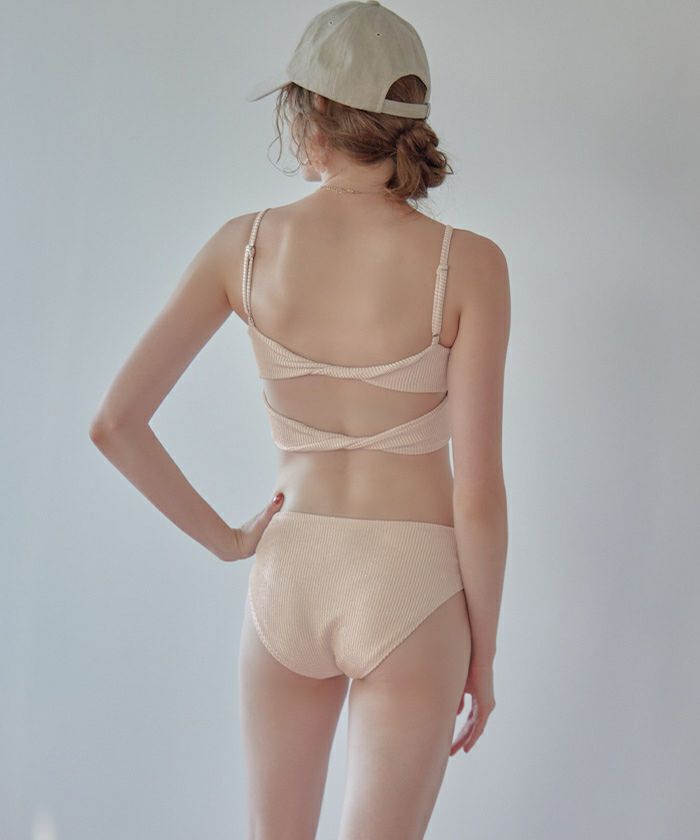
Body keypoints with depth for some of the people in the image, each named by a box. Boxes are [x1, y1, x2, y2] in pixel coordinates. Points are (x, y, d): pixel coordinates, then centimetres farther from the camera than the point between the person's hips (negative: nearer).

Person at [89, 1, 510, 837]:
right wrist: (484, 650, 0)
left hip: (287, 579, 3)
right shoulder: (467, 264, -13)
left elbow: (114, 422, -5)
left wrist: (224, 539, 6)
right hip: (410, 587, -2)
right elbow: (477, 491, -13)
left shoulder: (244, 244, -6)